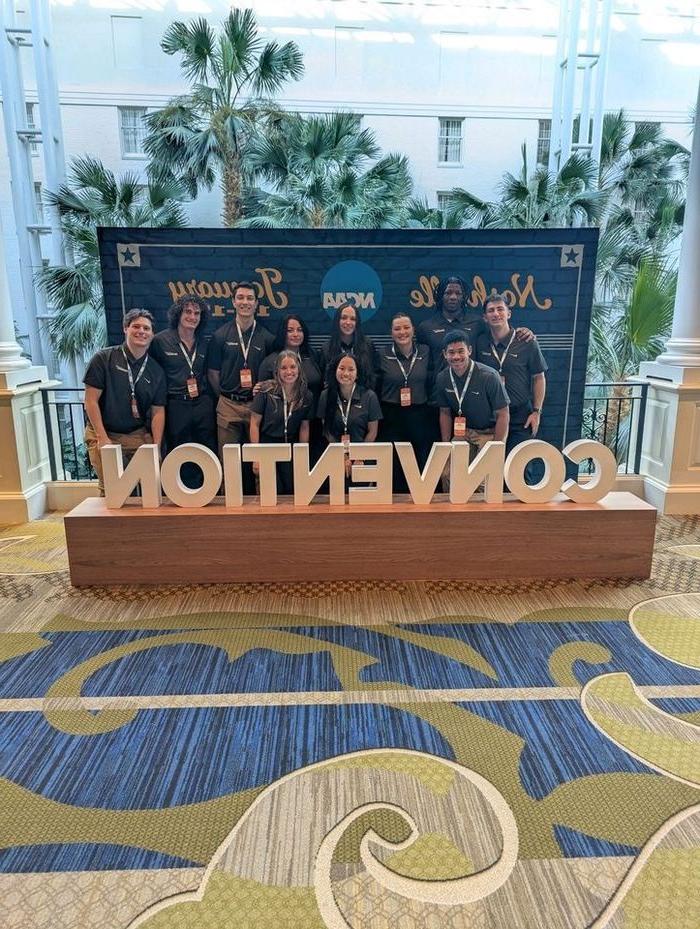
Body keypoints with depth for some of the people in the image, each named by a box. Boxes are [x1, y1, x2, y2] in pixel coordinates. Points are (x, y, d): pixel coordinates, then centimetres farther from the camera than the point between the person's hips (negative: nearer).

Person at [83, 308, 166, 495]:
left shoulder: (156, 370, 7)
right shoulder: (103, 358, -4)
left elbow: (158, 411, 5)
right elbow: (91, 400, -5)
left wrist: (156, 447, -4)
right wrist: (102, 438, -10)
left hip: (139, 435, 3)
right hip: (104, 434, -2)